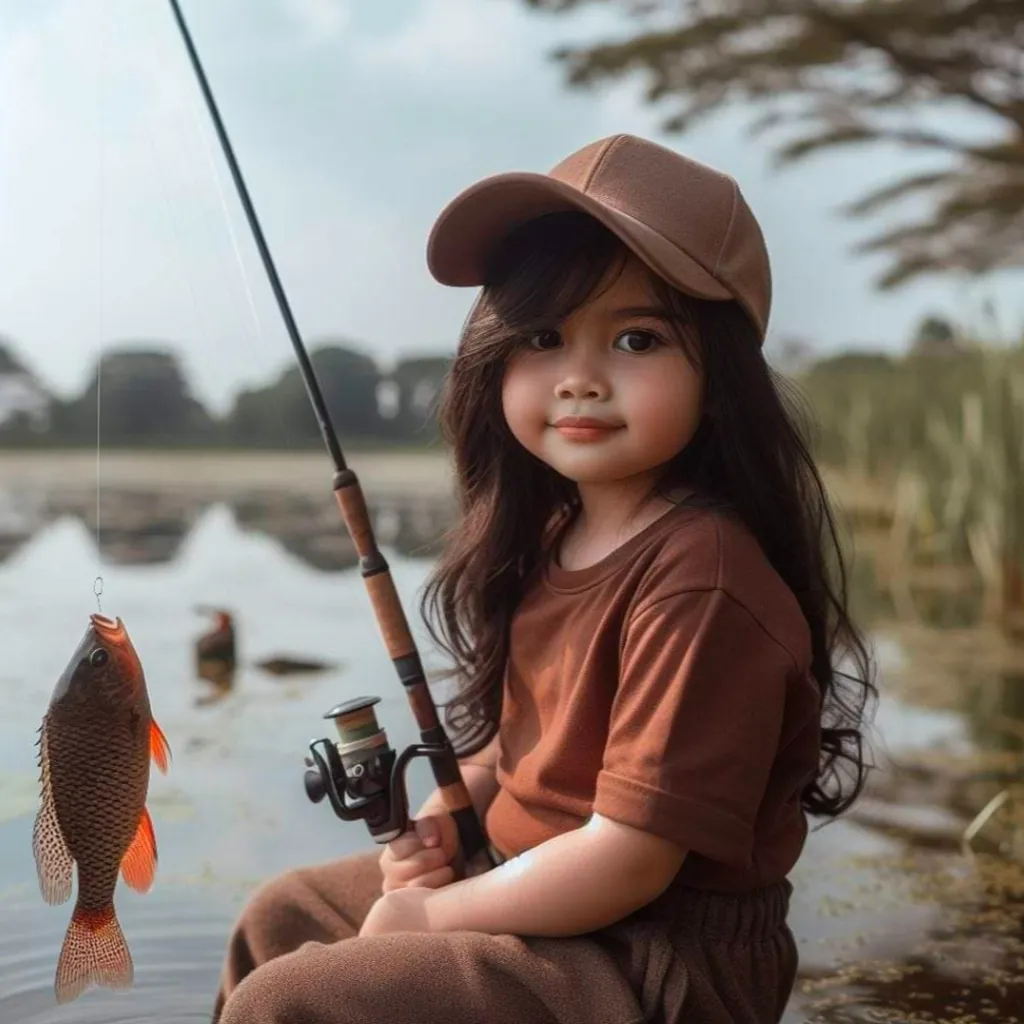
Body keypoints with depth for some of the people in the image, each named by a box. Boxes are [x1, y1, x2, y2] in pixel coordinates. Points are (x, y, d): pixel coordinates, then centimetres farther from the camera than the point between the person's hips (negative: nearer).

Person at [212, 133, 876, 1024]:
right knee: (283, 918, 18)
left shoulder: (699, 577, -26)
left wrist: (434, 912, -14)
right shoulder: (554, 533, 2)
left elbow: (630, 859, -26)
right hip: (530, 883, 9)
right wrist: (439, 822, -1)